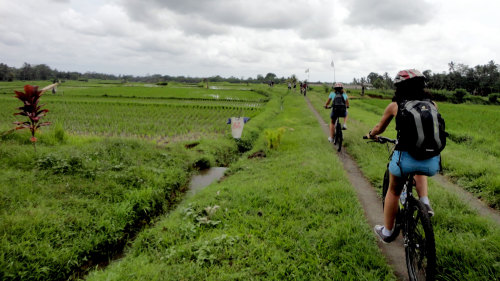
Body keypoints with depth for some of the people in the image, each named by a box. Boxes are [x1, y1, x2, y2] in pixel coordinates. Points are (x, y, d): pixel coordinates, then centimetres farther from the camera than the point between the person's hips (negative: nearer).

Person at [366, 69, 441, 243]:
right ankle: (425, 203, 21)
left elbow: (379, 129, 20)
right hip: (432, 163, 3)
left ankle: (387, 232, 37)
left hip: (405, 159, -3)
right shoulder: (432, 104, 13)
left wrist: (371, 135, 42)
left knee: (393, 191, 25)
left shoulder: (395, 106, 6)